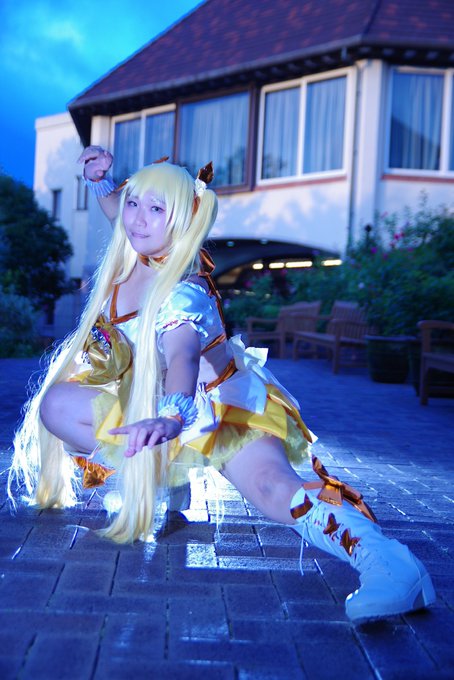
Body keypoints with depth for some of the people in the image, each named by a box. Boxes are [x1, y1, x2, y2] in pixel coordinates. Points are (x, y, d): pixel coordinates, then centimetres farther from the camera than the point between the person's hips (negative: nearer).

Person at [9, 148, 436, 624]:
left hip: (221, 402, -8)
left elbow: (183, 356, -53)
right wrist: (99, 179, -3)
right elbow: (123, 216, 17)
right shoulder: (134, 253, -8)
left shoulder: (183, 292, -32)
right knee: (56, 403, -2)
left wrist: (172, 416, -74)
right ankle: (156, 467, 3)